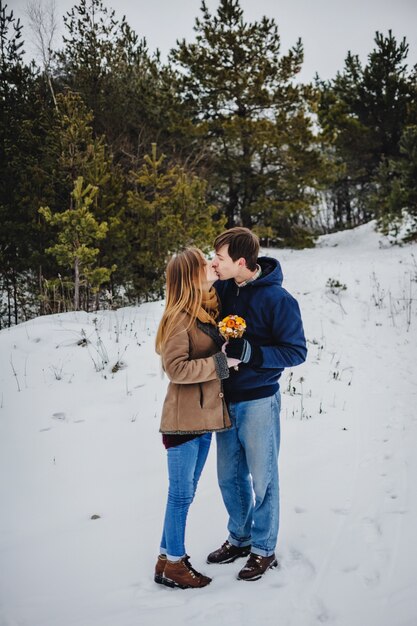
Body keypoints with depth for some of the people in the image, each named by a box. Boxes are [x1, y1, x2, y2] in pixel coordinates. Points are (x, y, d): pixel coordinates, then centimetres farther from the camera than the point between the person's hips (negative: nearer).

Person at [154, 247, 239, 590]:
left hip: (205, 416, 8)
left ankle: (168, 555, 28)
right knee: (182, 493, 2)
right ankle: (173, 565, 15)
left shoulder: (209, 310, 10)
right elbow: (176, 369, -19)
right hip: (184, 417, -8)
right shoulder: (179, 318, -15)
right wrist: (219, 363, -17)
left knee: (185, 493, 16)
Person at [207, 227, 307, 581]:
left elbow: (296, 351, -13)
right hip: (226, 400, 6)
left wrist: (251, 352, -25)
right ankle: (239, 538, 35)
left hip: (259, 402, -6)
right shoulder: (222, 289, 1)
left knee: (262, 478, 7)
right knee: (229, 476, 16)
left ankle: (264, 549, 23)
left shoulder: (277, 299, -15)